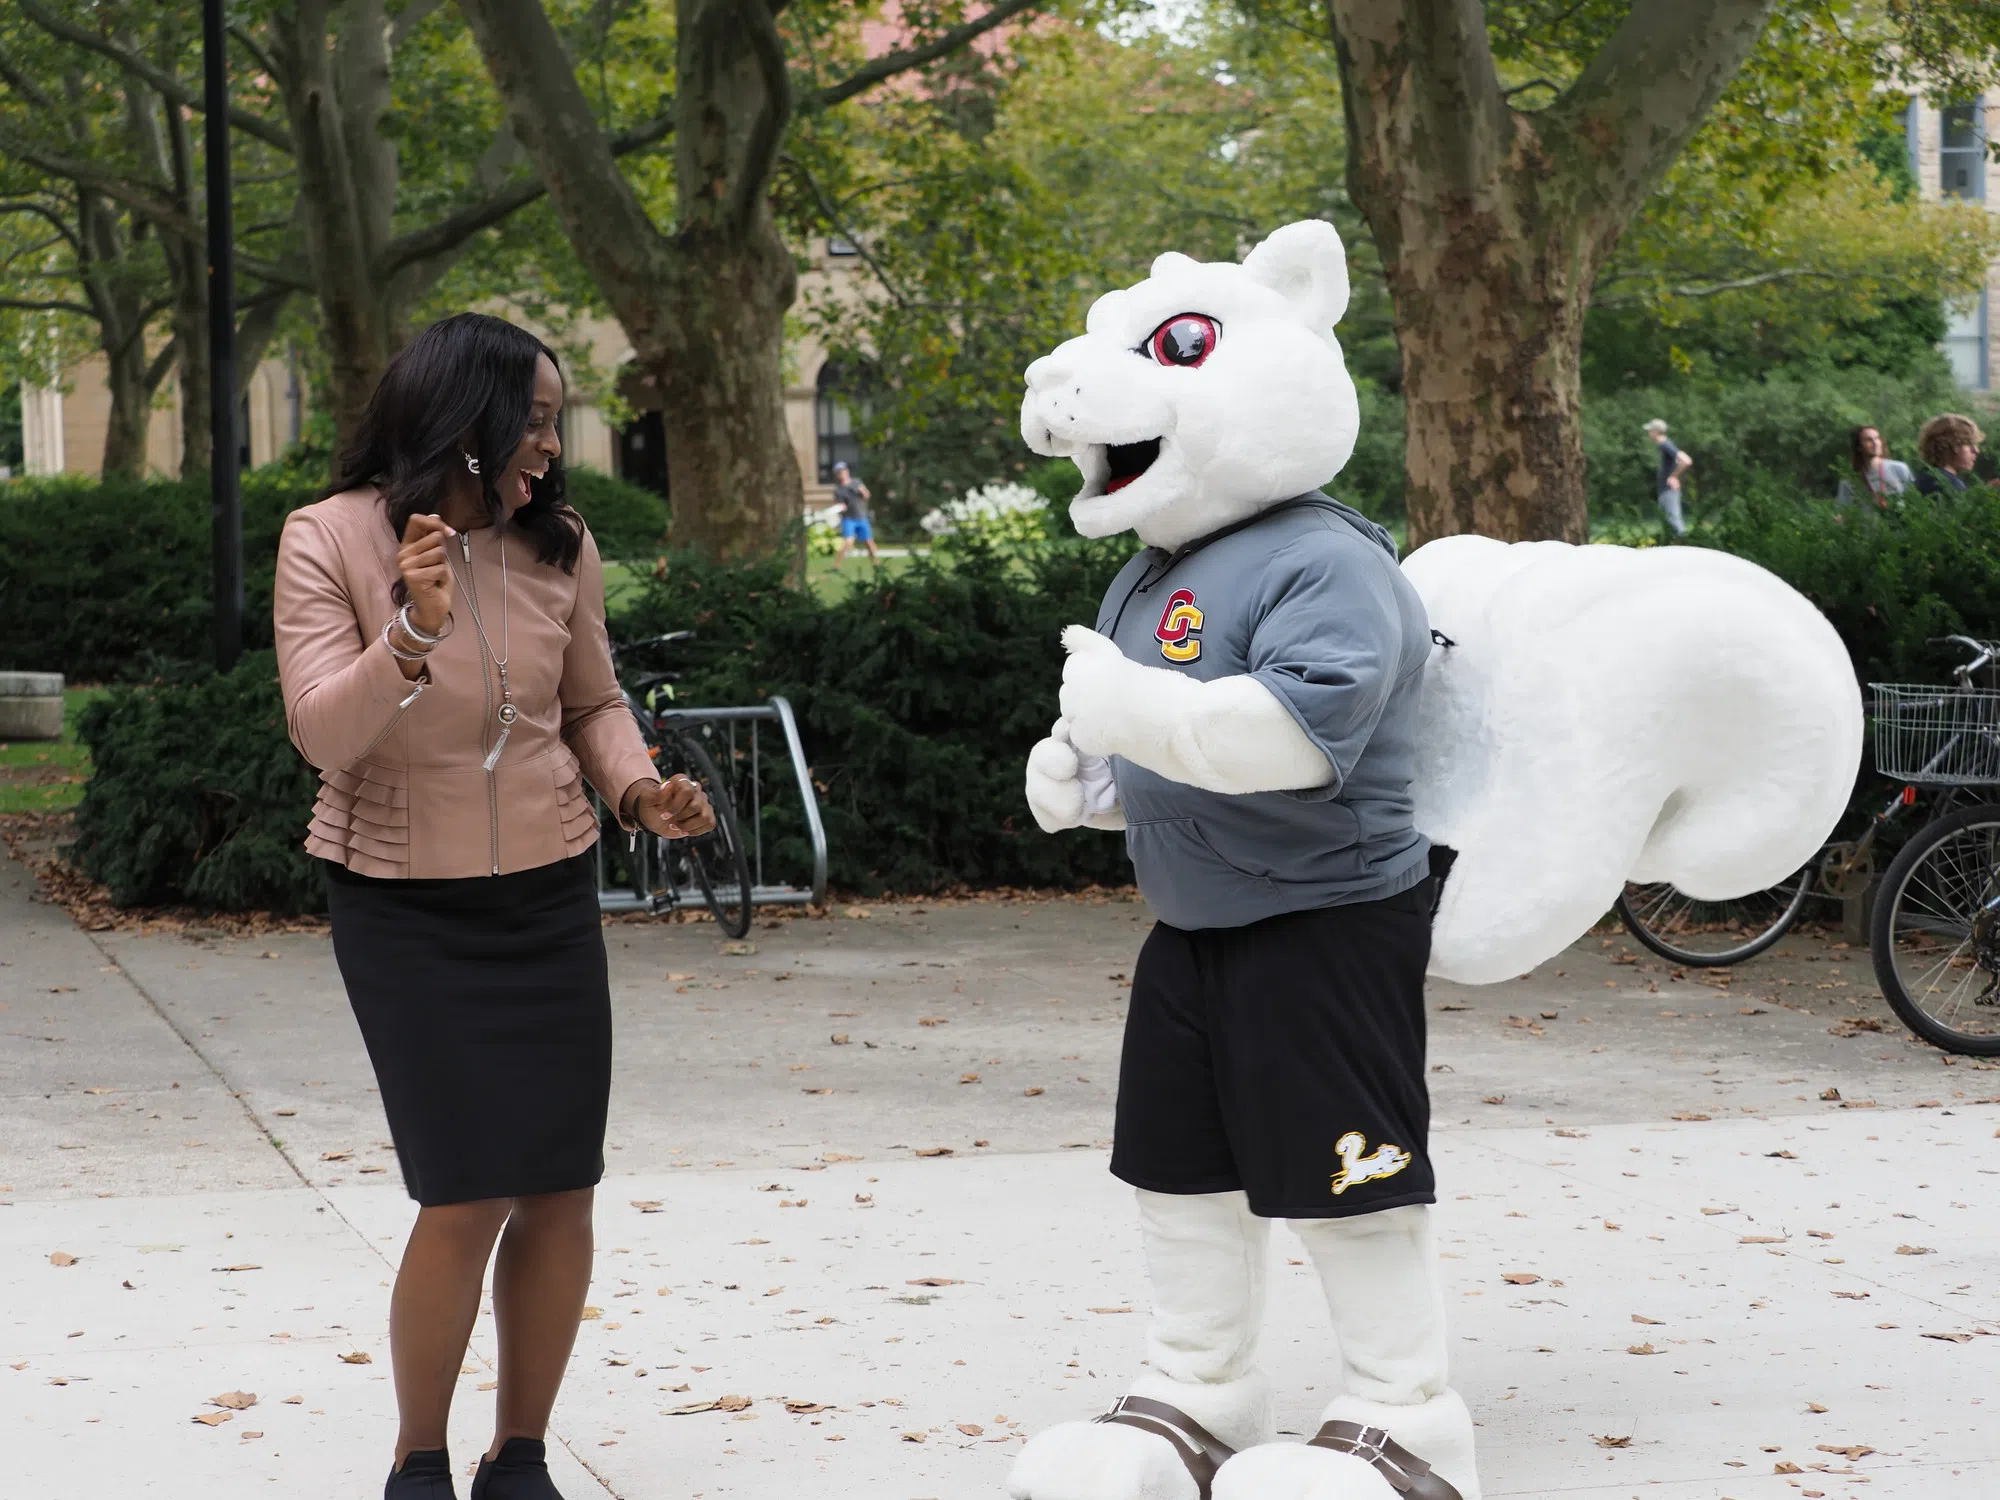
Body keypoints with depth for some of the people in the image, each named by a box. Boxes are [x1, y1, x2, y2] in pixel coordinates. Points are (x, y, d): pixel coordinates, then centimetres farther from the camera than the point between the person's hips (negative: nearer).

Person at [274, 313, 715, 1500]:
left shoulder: (559, 545, -2)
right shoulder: (333, 538, -11)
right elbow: (323, 734, -17)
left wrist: (638, 787, -6)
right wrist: (412, 636, -33)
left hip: (548, 897, 4)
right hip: (406, 908, -4)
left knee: (562, 1187, 1)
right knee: (469, 1198, -10)